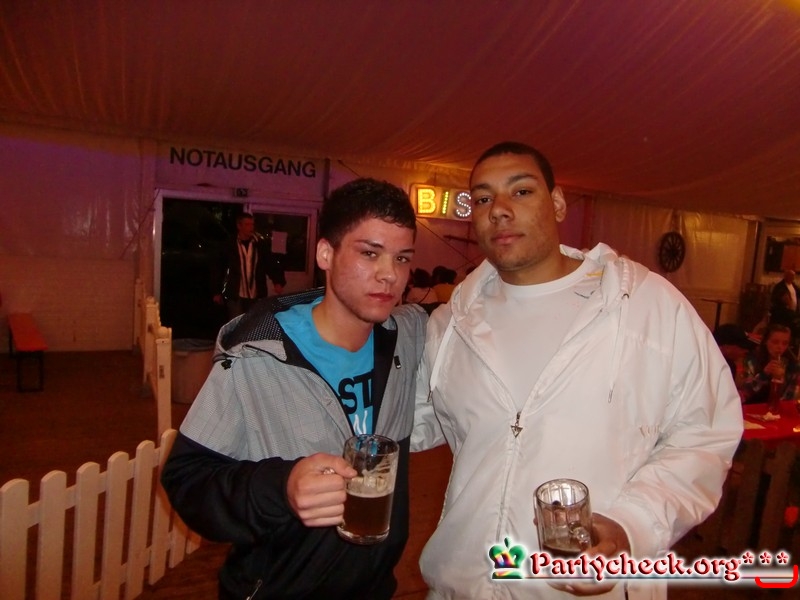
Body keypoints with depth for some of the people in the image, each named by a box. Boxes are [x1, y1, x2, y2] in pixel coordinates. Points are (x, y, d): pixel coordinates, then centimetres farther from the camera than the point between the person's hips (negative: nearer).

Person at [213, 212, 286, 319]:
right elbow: (220, 269, 5)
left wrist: (278, 281, -17)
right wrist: (218, 292, 6)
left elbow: (271, 264, 0)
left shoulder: (261, 244, 2)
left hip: (256, 296, 1)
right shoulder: (230, 246, 0)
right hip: (235, 296, -1)